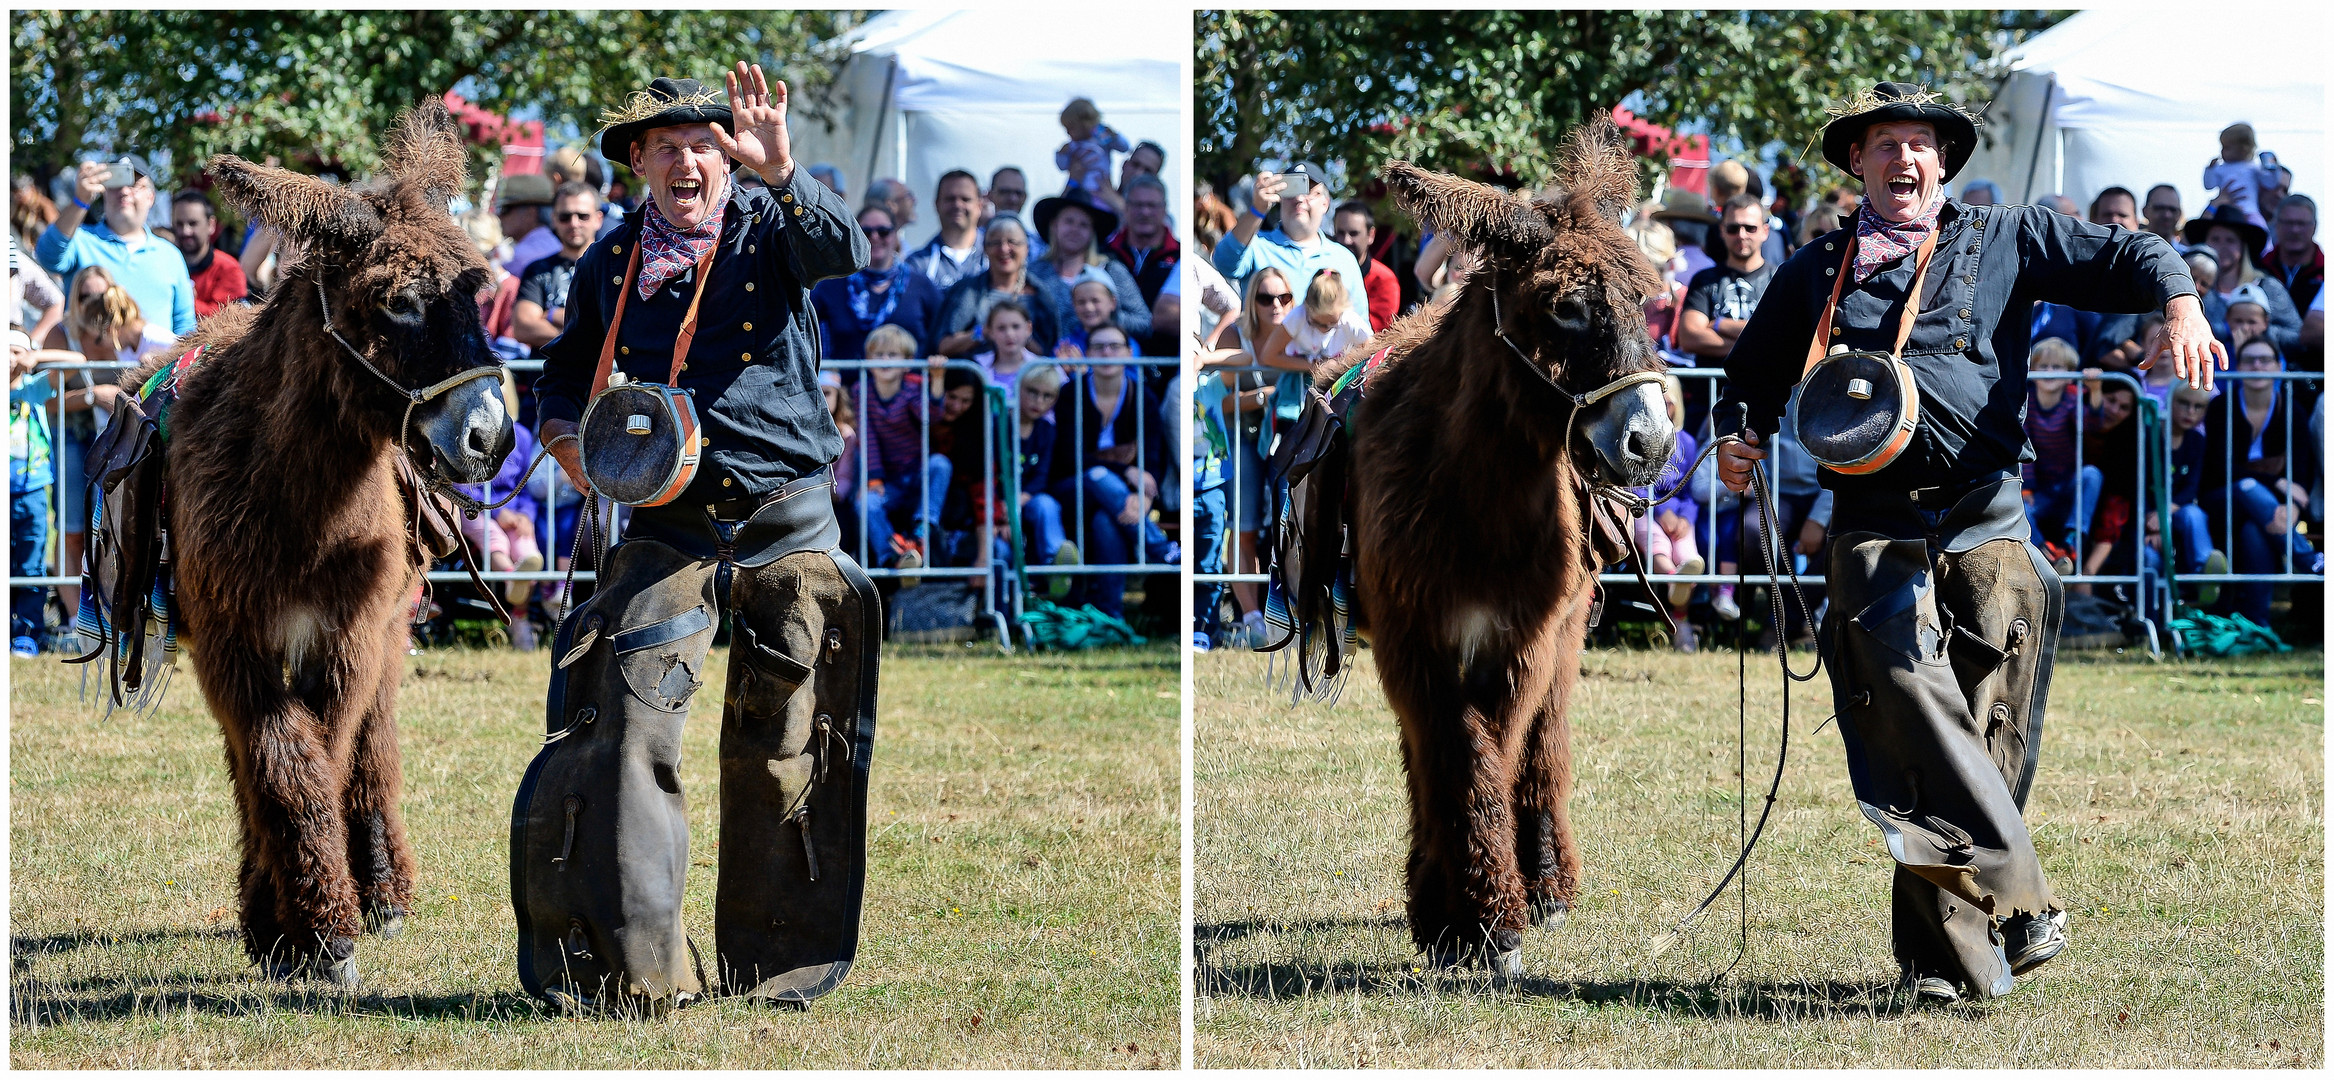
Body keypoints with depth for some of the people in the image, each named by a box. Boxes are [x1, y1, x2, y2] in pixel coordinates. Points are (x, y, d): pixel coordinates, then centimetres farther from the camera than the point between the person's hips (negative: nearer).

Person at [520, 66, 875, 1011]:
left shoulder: (770, 233, 1)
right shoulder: (610, 263, 10)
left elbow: (845, 250, -22)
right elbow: (567, 368, 26)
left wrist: (779, 171, -38)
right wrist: (565, 436, 5)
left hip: (789, 523, -1)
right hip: (669, 527, 1)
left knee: (784, 745, 3)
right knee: (627, 721, -15)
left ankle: (771, 967, 14)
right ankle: (634, 965, -15)